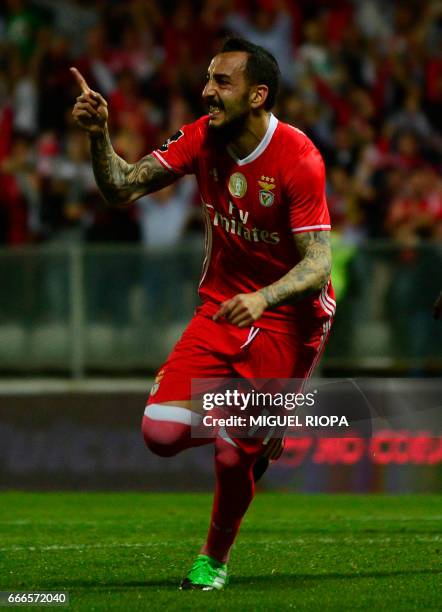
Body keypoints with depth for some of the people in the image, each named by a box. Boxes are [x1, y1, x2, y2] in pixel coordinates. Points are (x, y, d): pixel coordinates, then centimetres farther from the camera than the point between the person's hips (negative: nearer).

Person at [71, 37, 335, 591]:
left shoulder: (298, 159, -21)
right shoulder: (203, 139, -4)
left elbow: (318, 267, -24)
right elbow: (121, 188, -5)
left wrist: (263, 297, -42)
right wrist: (98, 135, -22)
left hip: (288, 315, -4)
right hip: (221, 304, 5)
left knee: (233, 455, -8)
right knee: (161, 432, -13)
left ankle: (215, 557, 22)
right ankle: (248, 434, 21)